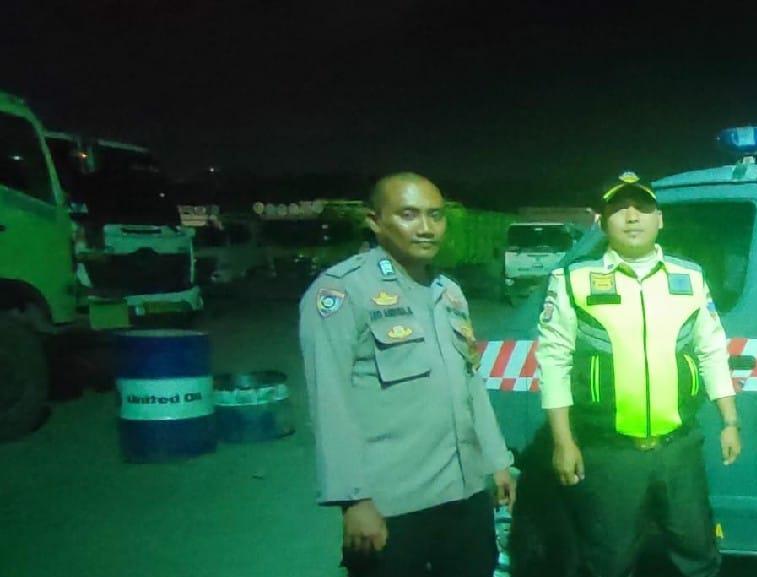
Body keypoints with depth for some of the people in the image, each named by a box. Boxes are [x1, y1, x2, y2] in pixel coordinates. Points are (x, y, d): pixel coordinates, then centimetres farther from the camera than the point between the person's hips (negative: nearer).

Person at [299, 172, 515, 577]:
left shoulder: (449, 292, 14)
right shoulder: (340, 290, -11)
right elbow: (330, 401, -15)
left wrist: (496, 458, 18)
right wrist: (355, 497, -19)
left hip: (468, 493, 7)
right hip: (392, 504, -7)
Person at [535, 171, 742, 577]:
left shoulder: (690, 278, 7)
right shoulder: (574, 281, -4)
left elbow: (712, 353, 13)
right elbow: (554, 359, -5)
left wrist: (730, 423, 9)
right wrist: (563, 441, -8)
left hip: (680, 447, 3)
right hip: (605, 453, -3)